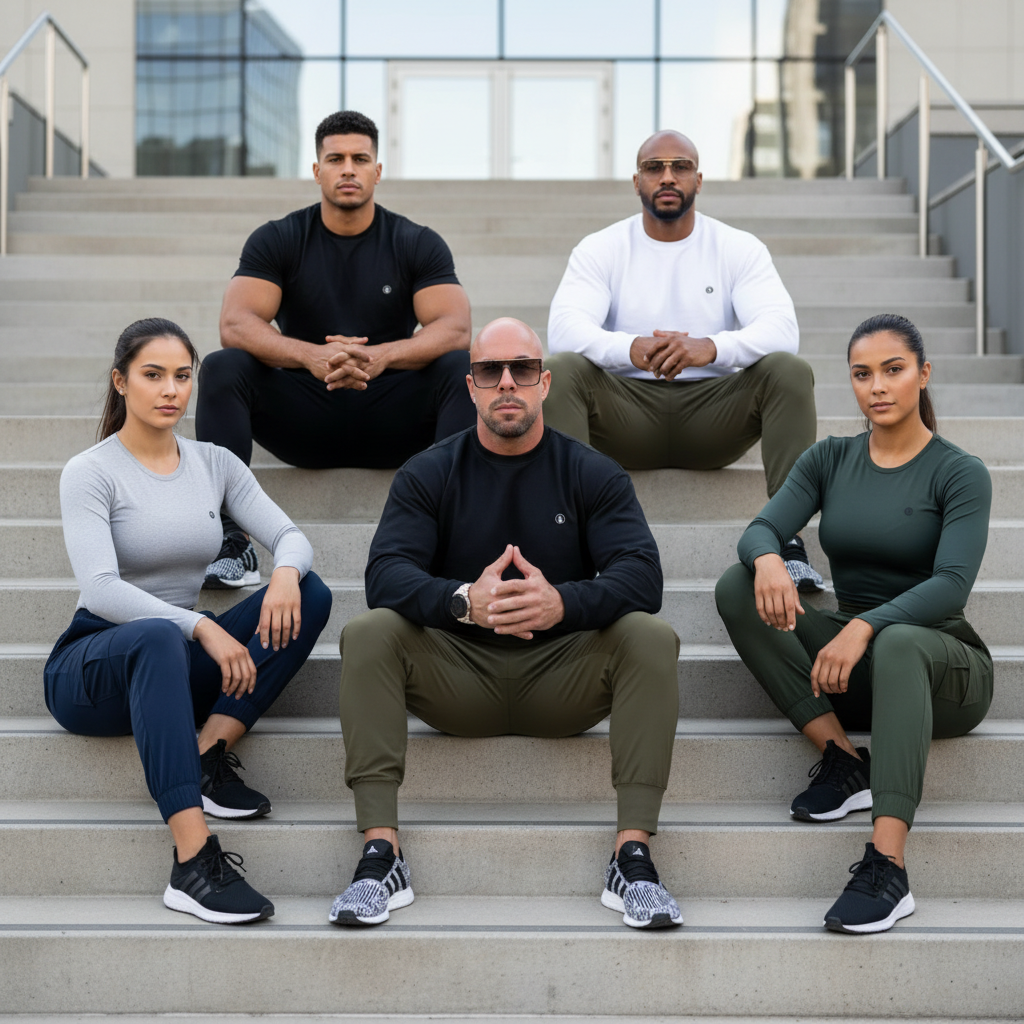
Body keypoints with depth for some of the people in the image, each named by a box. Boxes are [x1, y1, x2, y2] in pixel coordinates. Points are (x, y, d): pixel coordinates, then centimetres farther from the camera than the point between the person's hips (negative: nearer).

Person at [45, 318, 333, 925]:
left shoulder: (215, 464, 9)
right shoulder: (91, 472, -7)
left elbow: (292, 537, 1)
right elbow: (100, 589, -20)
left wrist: (286, 571, -25)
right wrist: (201, 627, -32)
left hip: (177, 667, 5)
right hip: (91, 667, -5)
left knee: (311, 594, -14)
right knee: (158, 636, -42)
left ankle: (209, 755, -24)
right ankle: (194, 863, -50)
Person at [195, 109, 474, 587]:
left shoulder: (417, 244, 1)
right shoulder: (277, 240, 2)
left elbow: (455, 329, -13)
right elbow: (235, 325, -13)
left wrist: (382, 356, -35)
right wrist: (311, 356, -34)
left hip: (391, 423, 0)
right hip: (303, 422, 0)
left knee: (464, 368, -27)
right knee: (222, 368, -25)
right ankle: (229, 542, -33)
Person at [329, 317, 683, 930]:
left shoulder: (594, 475, 3)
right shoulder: (428, 475, 4)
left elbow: (642, 576, -12)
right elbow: (386, 574, -11)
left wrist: (563, 602, -34)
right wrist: (463, 602, -34)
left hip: (563, 681, 0)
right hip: (458, 682, 0)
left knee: (651, 638, -26)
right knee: (369, 633, -25)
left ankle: (634, 857, -28)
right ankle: (381, 853, -29)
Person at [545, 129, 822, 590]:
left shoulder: (739, 248, 3)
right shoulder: (600, 249, 3)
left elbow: (782, 329, -14)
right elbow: (564, 328, -15)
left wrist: (710, 348, -36)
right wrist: (630, 349, -37)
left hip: (714, 414, 0)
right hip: (627, 413, 0)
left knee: (789, 370, -26)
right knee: (559, 370, -27)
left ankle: (788, 540, -31)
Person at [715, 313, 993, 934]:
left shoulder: (960, 474, -5)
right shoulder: (830, 461, 7)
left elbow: (952, 584, -19)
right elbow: (760, 529, -6)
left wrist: (866, 626, -36)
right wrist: (768, 559, -31)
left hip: (941, 660, -4)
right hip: (850, 667, 4)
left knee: (898, 643, -40)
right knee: (738, 588, -17)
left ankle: (887, 869, -48)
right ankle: (843, 759, -20)